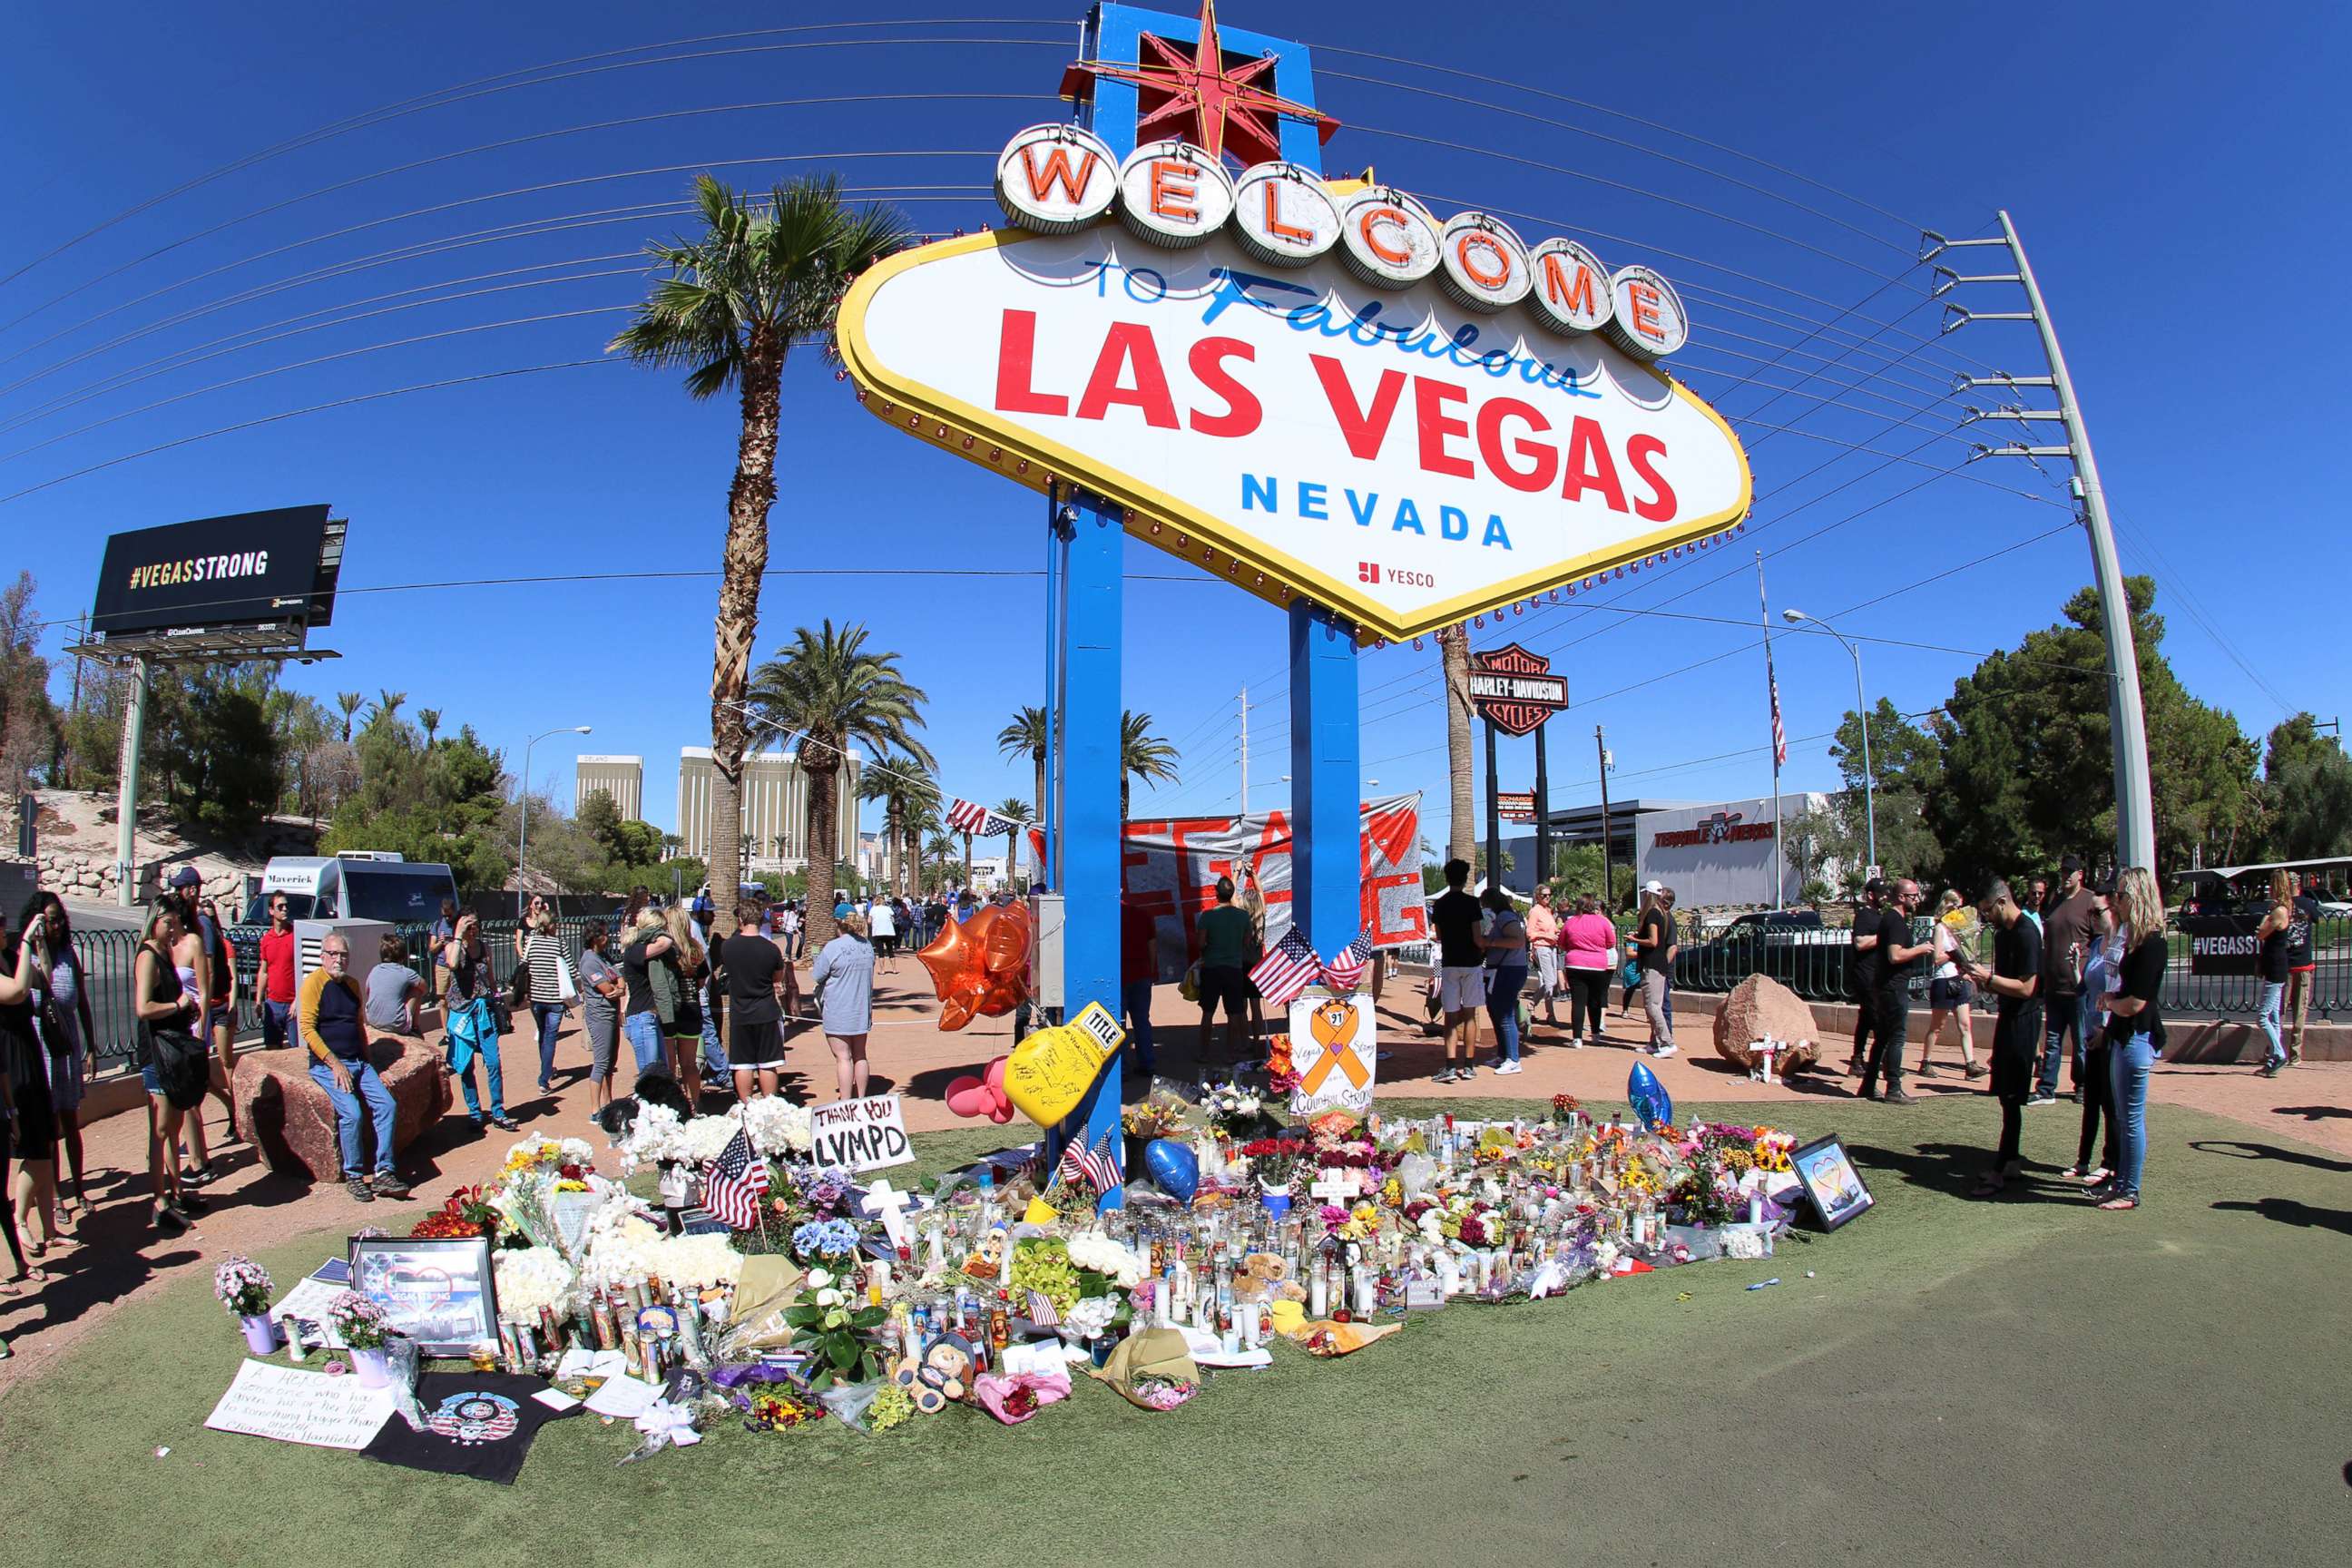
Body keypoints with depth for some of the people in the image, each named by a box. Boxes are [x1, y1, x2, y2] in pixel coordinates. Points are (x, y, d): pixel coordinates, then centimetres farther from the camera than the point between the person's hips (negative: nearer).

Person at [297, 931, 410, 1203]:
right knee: (351, 1113, -25)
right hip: (327, 1064, -6)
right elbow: (308, 1030, -11)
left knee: (388, 1106, -13)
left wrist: (365, 1061, 12)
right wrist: (335, 1065, -16)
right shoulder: (314, 982, -4)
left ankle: (383, 1173, -11)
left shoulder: (353, 985, 16)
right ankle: (353, 1176, -10)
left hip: (359, 1063, 6)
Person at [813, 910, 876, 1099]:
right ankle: (860, 1098, 21)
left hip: (838, 1012, -6)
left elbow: (817, 978, -9)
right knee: (859, 1056, 14)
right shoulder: (867, 946, 5)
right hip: (862, 1011, 6)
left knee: (843, 1057, -3)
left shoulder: (833, 947, -16)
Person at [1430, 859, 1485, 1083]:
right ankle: (1469, 1066, 9)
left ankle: (1451, 1066, -9)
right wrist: (1483, 952, 9)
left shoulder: (1439, 905, 3)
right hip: (1471, 963, -2)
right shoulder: (1471, 903, -8)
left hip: (1448, 963, 2)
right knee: (1469, 1015, 7)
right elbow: (1477, 938, -10)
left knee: (1451, 1016, 3)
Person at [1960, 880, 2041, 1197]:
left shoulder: (2026, 933, -17)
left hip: (2023, 1020, -10)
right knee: (2006, 1094, 15)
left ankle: (2000, 1171, -4)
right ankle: (2012, 1159, 24)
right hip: (2008, 1017, 10)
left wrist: (1988, 977, -17)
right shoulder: (2003, 932, 13)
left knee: (2011, 1098, -6)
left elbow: (2025, 987, -22)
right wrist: (1977, 973, 3)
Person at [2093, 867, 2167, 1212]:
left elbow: (2134, 1004, -20)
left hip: (2136, 1038, -10)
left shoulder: (2151, 944, -19)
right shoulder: (2137, 941, 11)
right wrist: (2112, 1000, 1)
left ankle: (2130, 1193, 8)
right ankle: (2121, 1181, 26)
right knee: (2123, 1117, 17)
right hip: (2123, 1037, 10)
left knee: (2131, 1119, 0)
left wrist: (2109, 1001, -3)